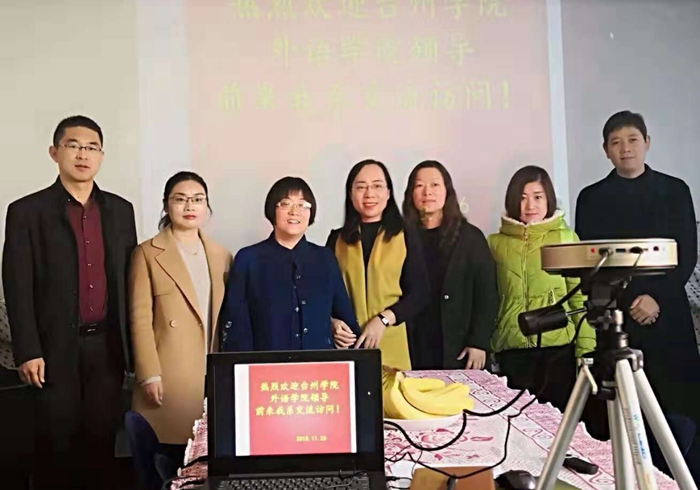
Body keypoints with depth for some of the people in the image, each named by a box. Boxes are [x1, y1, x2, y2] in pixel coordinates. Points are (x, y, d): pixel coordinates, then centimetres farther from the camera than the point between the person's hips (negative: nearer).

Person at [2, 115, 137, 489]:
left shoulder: (120, 210, 8)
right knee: (57, 442, 6)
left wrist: (133, 343, 8)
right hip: (56, 347, -3)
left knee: (102, 438, 10)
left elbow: (129, 280, 10)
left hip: (107, 344, 3)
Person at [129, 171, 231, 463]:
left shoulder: (221, 256, 13)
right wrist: (150, 375, -11)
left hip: (213, 376, 4)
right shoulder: (148, 253, 1)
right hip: (169, 379, -3)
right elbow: (140, 320, -5)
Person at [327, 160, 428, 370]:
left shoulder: (406, 237, 5)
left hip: (390, 347, -1)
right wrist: (332, 322, -8)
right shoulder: (337, 239, 9)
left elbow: (418, 294, 1)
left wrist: (383, 320, -12)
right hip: (346, 345, 1)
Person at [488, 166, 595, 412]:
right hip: (512, 351, 1)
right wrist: (485, 347, 4)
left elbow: (580, 297, 1)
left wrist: (586, 350, -5)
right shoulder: (496, 243, 7)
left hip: (559, 349, -1)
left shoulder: (566, 238, 3)